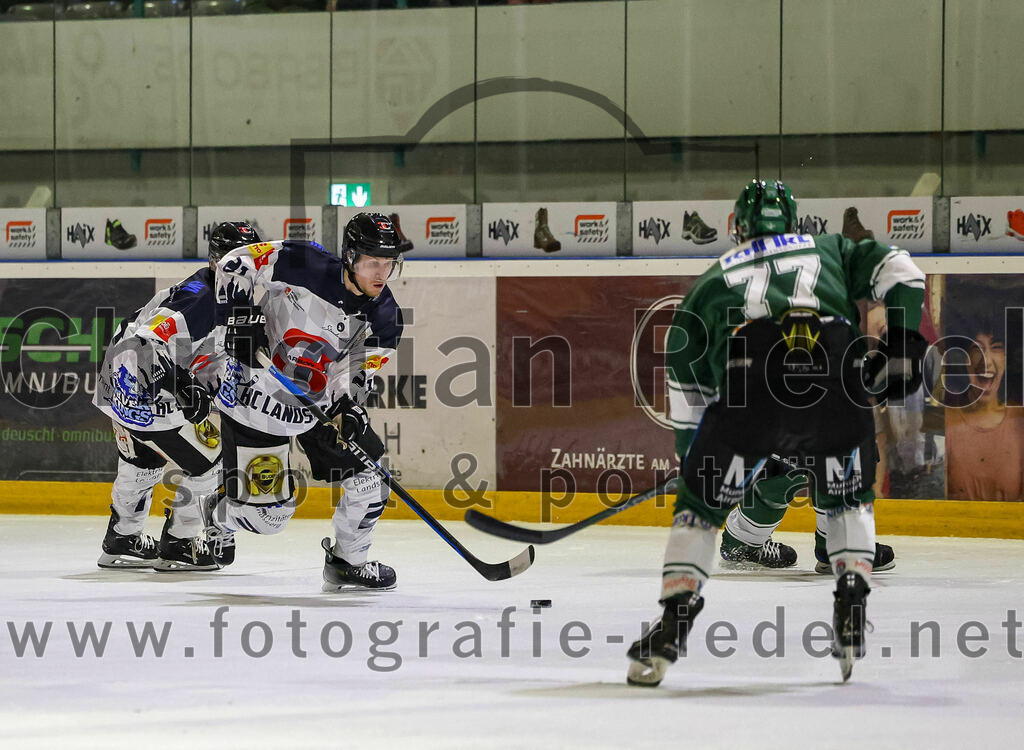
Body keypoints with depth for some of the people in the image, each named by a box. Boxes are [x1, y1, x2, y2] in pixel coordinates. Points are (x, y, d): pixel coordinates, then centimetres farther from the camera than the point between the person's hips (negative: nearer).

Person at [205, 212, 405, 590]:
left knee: (369, 478, -2)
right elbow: (235, 263, -15)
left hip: (320, 403, 6)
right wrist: (240, 317, -24)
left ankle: (346, 562, 20)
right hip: (257, 400, -6)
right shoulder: (305, 267, -23)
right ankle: (219, 516, 30)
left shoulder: (384, 316, -6)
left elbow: (358, 373, -2)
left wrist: (350, 410, -21)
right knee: (268, 512, -5)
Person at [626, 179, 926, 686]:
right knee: (847, 496, 27)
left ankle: (674, 621, 8)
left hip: (750, 375, -1)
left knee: (702, 499, 18)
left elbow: (684, 386, 33)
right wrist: (901, 345, 19)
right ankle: (851, 608, 12)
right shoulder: (829, 249, 35)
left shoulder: (712, 279, 33)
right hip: (836, 372, 1)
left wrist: (690, 455, 43)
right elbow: (901, 274, 19)